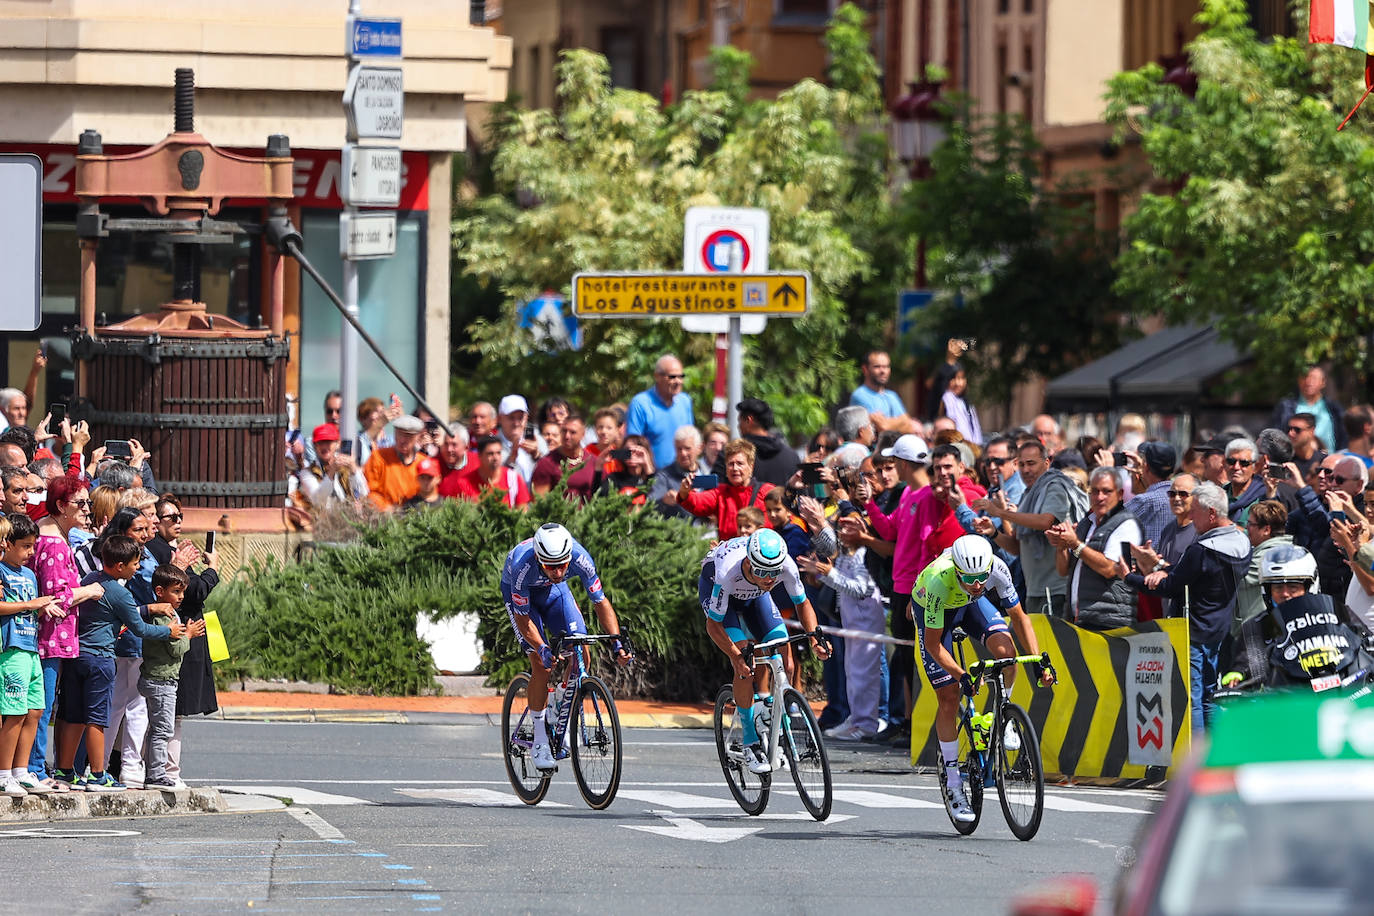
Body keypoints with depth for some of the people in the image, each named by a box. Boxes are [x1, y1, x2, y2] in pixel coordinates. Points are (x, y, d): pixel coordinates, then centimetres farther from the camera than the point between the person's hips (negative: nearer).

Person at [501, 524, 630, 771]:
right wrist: (542, 649, -44)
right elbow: (522, 619, -29)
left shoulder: (580, 558, -33)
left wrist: (616, 640, -33)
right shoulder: (523, 566, -40)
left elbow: (601, 602, -21)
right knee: (542, 664, -16)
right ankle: (540, 740, -5)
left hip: (552, 590, 3)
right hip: (518, 592, -3)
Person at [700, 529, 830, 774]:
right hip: (714, 588, -4)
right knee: (745, 665, -21)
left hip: (753, 595, 4)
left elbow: (802, 603, -13)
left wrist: (814, 638, -29)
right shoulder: (728, 572, -43)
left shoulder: (786, 565, -33)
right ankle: (751, 744, -13)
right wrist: (737, 657, -43)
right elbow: (713, 625, -30)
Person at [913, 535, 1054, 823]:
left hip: (970, 605, 3)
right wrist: (962, 676, -41)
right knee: (948, 697, -7)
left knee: (1006, 651, -27)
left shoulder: (997, 569, -32)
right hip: (933, 609, -3)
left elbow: (1019, 617, -18)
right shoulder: (939, 582, -41)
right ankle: (953, 784, 3)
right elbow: (933, 645, -30)